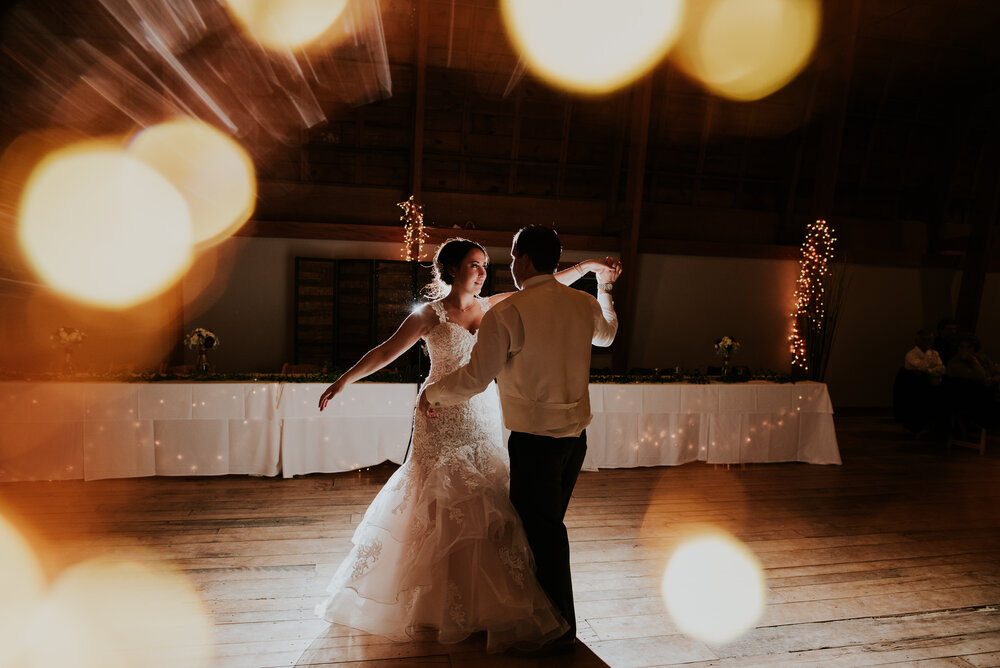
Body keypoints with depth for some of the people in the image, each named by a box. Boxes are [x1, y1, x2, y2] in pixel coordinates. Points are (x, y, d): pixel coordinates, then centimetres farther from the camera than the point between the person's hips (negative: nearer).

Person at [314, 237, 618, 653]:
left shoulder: (492, 307, 6)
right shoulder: (430, 314, -5)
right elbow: (386, 352, -6)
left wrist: (586, 267, 9)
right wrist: (343, 381, -11)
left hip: (484, 422, 4)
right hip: (443, 423, -4)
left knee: (487, 508, 5)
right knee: (439, 508, 3)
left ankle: (484, 603, 20)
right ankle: (436, 605, 20)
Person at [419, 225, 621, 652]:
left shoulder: (508, 313, -16)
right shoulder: (585, 304, 4)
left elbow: (474, 378, -15)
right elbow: (607, 334, 27)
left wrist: (431, 393, 3)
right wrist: (605, 288, 42)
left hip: (534, 440, -7)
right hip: (576, 436, 7)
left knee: (541, 532, 8)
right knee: (549, 525, 21)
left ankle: (561, 630, 23)